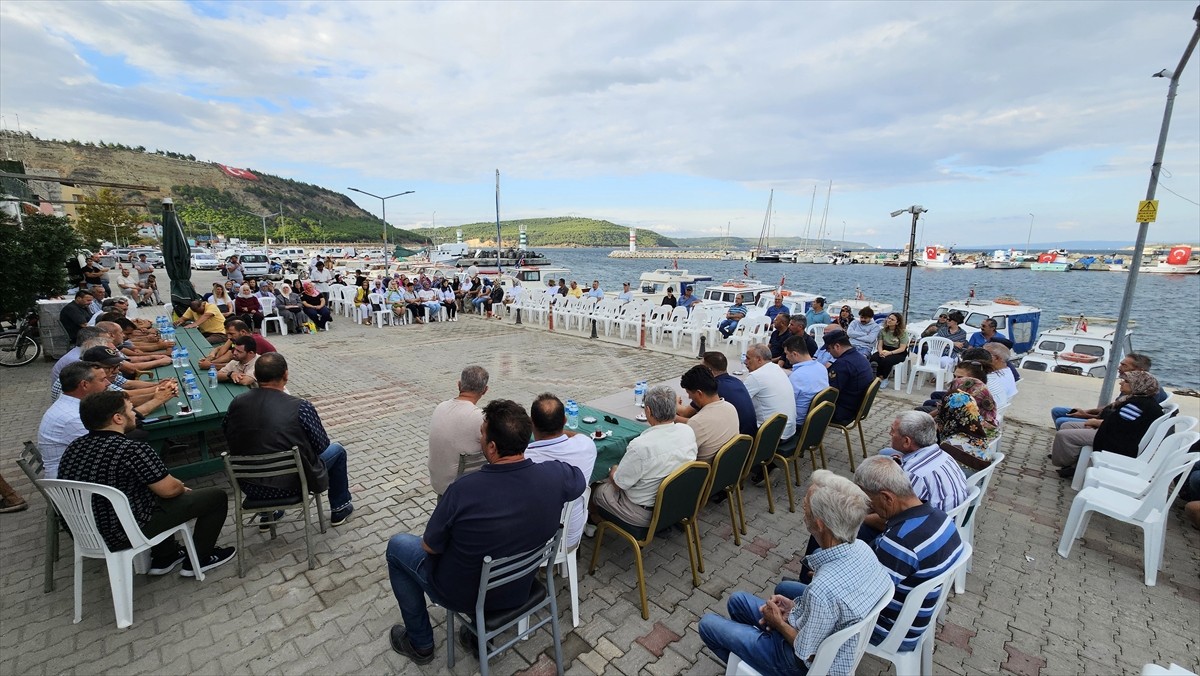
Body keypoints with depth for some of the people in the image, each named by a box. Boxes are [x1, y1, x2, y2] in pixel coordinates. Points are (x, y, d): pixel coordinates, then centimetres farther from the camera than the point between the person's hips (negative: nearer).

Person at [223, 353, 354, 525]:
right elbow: (321, 446, -11)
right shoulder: (300, 407, -23)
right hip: (289, 486, -5)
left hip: (249, 487, 5)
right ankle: (339, 509, 31)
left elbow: (227, 435, 9)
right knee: (337, 450, 18)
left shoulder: (237, 403, -10)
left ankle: (267, 514, 43)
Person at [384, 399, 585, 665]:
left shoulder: (463, 491, -35)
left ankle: (420, 643, 30)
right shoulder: (553, 475, -24)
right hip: (520, 589, 4)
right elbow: (580, 480, 1)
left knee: (397, 545, 19)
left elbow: (430, 547, -16)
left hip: (464, 594, -4)